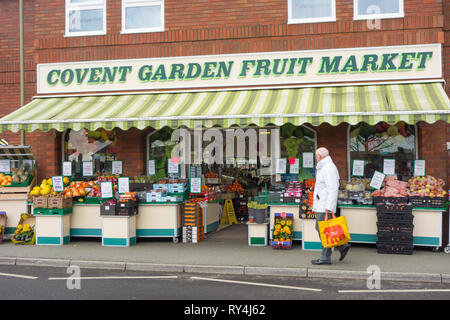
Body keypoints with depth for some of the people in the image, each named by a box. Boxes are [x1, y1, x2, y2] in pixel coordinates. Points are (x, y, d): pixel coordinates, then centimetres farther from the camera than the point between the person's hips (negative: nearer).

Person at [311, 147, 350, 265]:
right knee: (319, 228, 12)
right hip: (321, 205, 11)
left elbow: (333, 189, -22)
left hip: (325, 206, -11)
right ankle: (342, 246, 16)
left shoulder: (329, 168, -14)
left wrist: (329, 207, -25)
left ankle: (325, 258, 2)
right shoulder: (323, 168, 19)